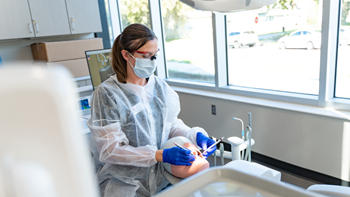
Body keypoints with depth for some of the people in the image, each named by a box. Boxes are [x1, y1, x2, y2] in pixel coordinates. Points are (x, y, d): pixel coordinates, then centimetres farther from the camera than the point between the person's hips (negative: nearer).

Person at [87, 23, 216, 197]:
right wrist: (160, 155, -26)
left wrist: (196, 135, -9)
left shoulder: (160, 87, 5)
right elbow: (110, 150, -16)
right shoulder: (106, 93, -12)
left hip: (162, 173, 4)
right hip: (124, 181, -3)